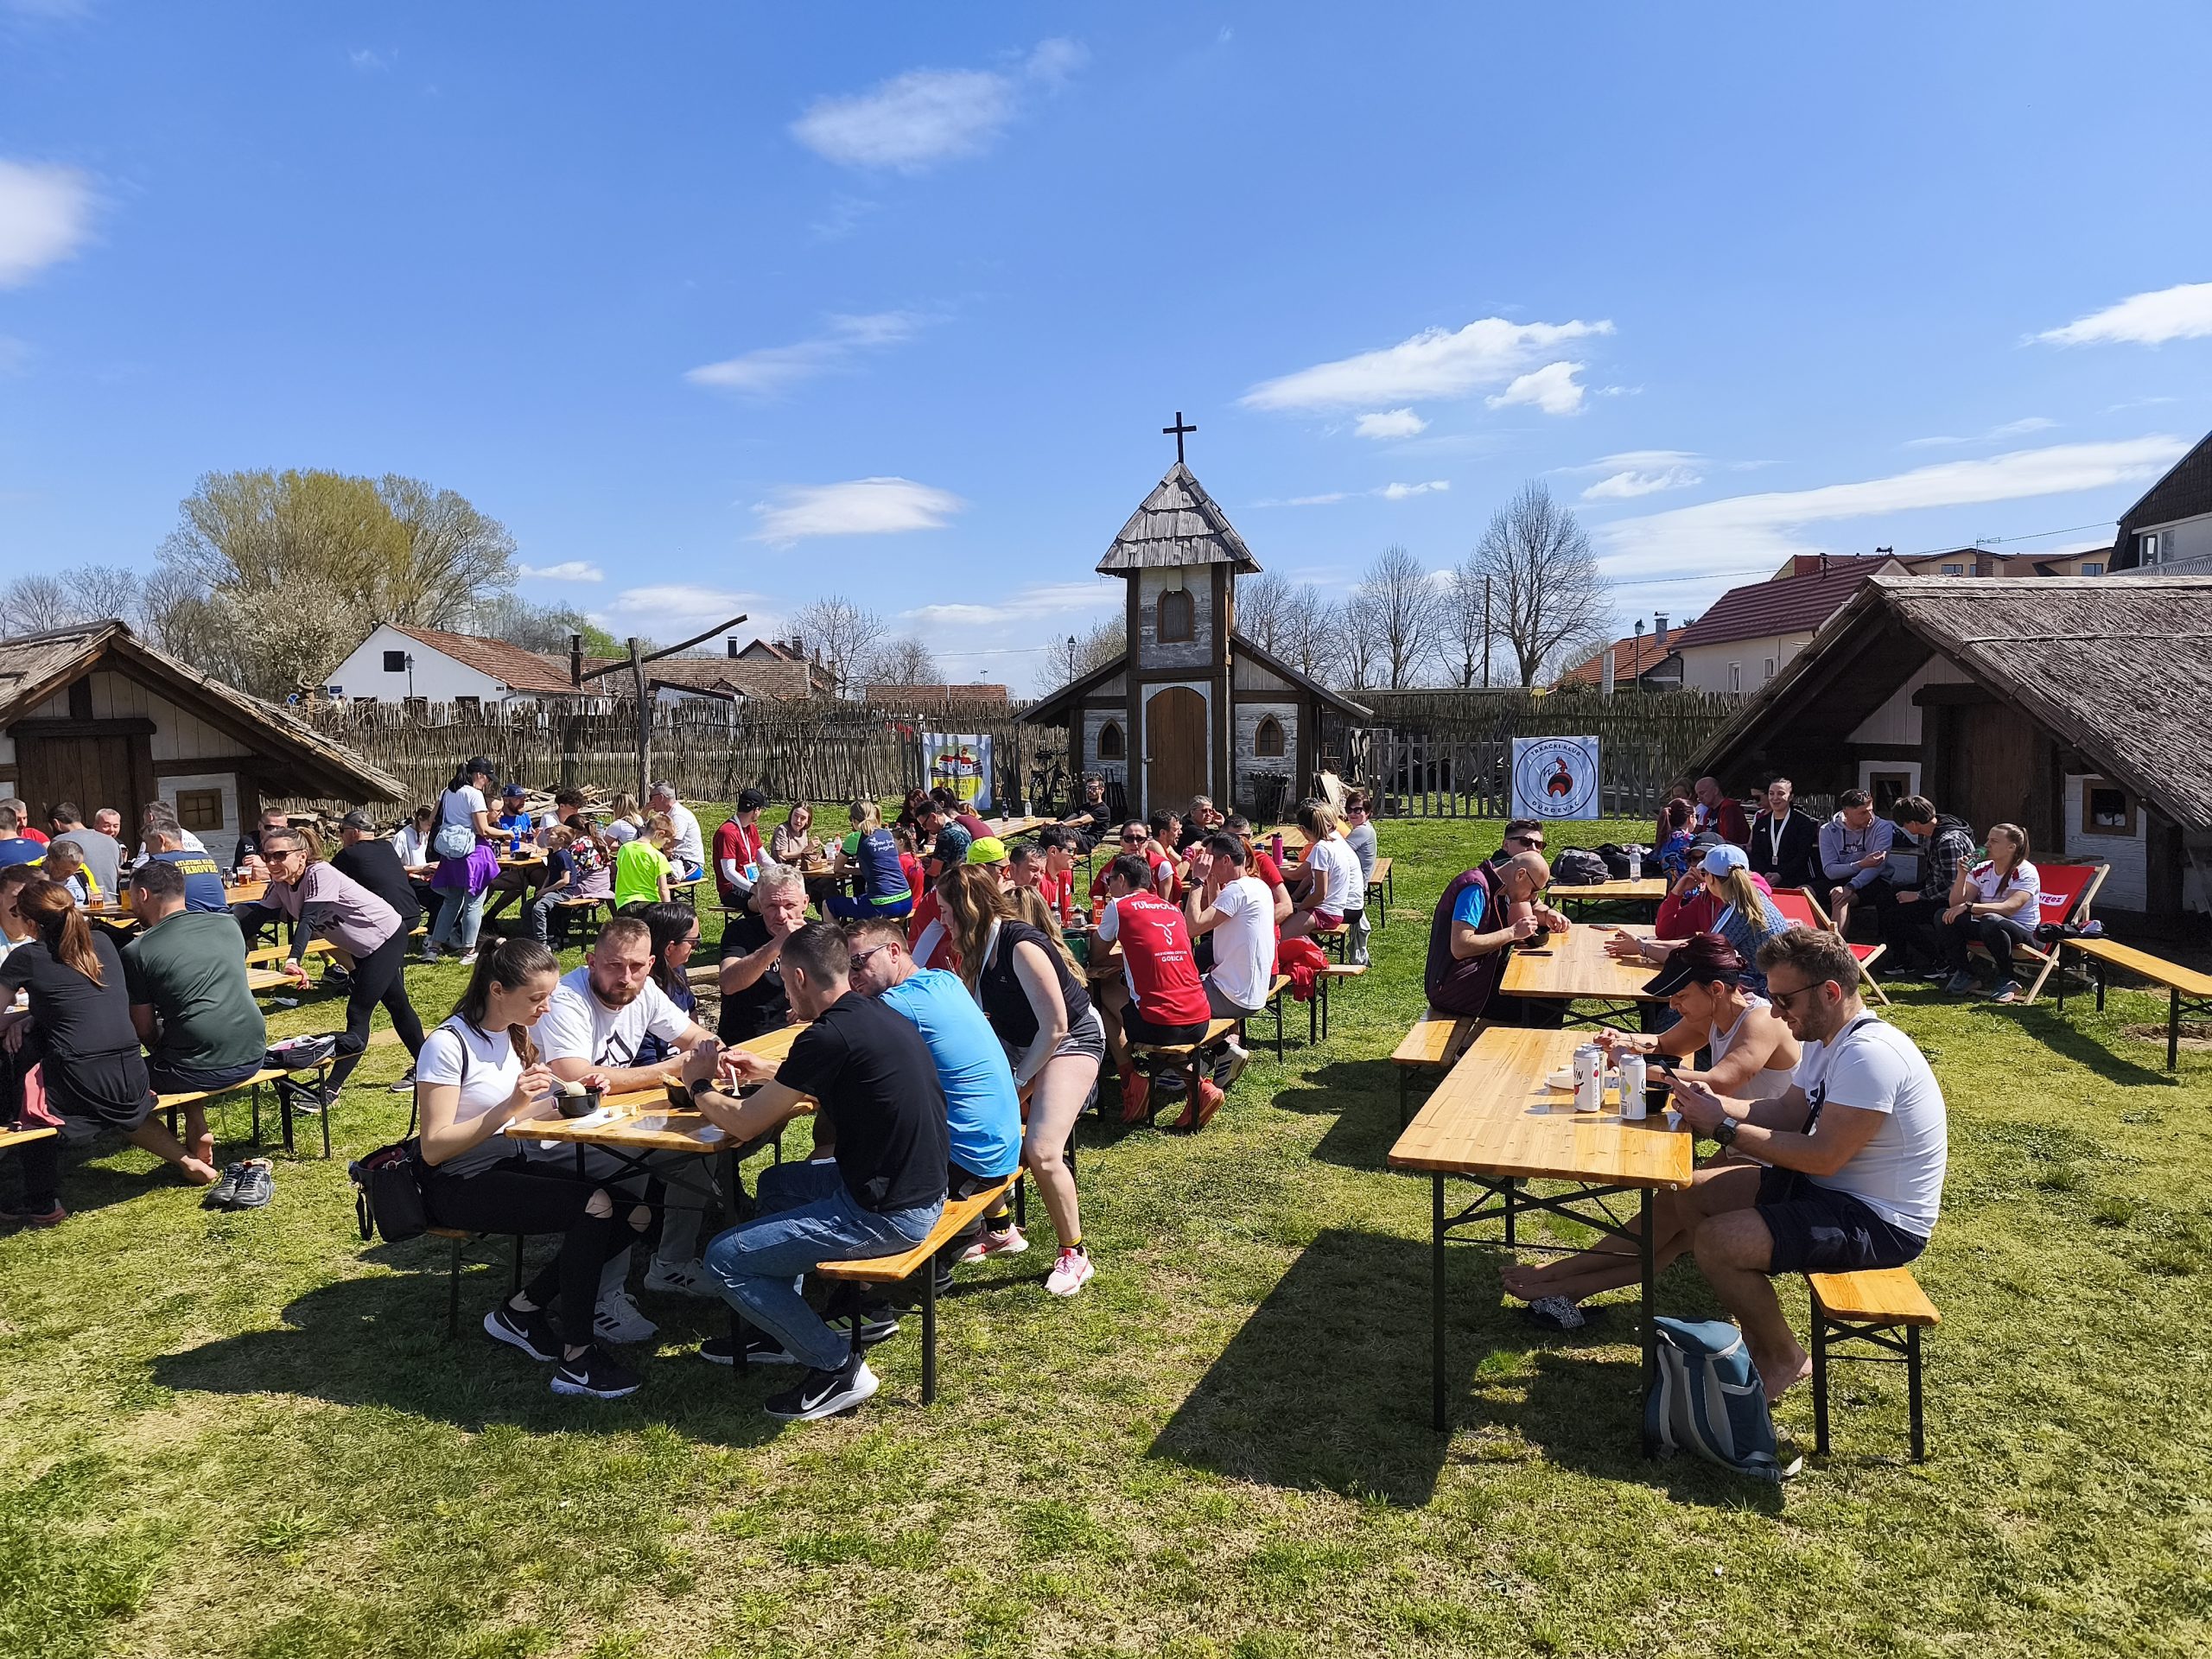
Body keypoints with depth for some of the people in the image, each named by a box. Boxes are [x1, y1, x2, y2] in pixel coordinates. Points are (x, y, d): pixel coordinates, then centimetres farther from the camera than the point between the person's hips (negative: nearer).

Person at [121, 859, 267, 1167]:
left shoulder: (137, 952, -4)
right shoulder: (227, 924, 8)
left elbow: (146, 1031, 0)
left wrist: (159, 1052, 22)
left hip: (202, 1071, -6)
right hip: (252, 1057, 6)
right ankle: (195, 1126, 28)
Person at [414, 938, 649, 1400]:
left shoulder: (517, 1034, 7)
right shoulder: (448, 1045, -16)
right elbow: (434, 1148, -19)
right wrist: (510, 1106, -29)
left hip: (509, 1167, 8)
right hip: (457, 1186, -8)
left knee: (637, 1212, -13)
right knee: (593, 1206, -29)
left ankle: (520, 1310, 2)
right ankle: (576, 1358, -17)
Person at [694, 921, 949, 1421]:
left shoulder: (829, 1036, -21)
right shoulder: (879, 1015, 6)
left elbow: (744, 1123, -11)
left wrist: (700, 1085, 7)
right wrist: (768, 1072, 26)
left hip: (886, 1214, -10)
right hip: (921, 1188, 10)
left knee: (725, 1259, 0)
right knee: (776, 1182, 28)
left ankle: (838, 1367, 8)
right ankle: (777, 1333, 38)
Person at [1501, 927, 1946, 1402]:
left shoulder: (1869, 1053, -26)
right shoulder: (1824, 1039, 6)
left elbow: (1824, 1156, -29)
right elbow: (1788, 1113, 7)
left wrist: (1725, 1127, -22)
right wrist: (1713, 1104, -9)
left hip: (1881, 1221, -10)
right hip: (1831, 1187, 10)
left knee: (1716, 1242, -24)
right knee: (1684, 1196, 6)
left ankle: (1782, 1360, 1)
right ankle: (1571, 1280, 16)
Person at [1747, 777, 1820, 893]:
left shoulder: (1804, 821, 4)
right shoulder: (1760, 823, 19)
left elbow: (1803, 855, -5)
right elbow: (1756, 854, 11)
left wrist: (1780, 875, -15)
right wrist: (1765, 874, -10)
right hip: (1765, 879, 3)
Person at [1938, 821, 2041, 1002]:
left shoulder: (2026, 872, -13)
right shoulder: (1982, 870, 3)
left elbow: (2009, 907, -29)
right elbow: (1956, 904, -5)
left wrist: (1968, 907, -35)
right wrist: (1962, 875, -18)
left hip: (2023, 934, -5)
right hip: (1987, 929, 5)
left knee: (1991, 921, -38)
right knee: (1946, 916, -20)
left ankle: (2007, 981, -20)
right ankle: (1963, 974, -7)